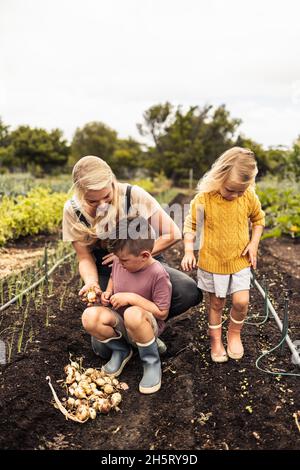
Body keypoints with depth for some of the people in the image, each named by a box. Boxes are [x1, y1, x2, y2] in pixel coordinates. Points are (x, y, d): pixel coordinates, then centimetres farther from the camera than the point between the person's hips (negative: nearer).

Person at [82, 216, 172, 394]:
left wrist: (131, 298, -25)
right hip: (119, 322, 6)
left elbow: (162, 312, -20)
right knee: (90, 317, -26)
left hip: (145, 325, -5)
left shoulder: (158, 274, -24)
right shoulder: (120, 261, -7)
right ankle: (121, 350, 4)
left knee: (133, 314, -42)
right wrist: (108, 292, -4)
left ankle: (152, 362, -13)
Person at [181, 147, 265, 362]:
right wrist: (188, 251, -15)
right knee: (216, 303, 12)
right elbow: (191, 224, -5)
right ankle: (215, 340, 33)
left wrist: (254, 243, -3)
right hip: (212, 262, -1)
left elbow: (258, 219, 9)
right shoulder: (204, 199, -17)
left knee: (241, 301, -4)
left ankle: (234, 333, 26)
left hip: (240, 261, 2)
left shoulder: (249, 197, -9)